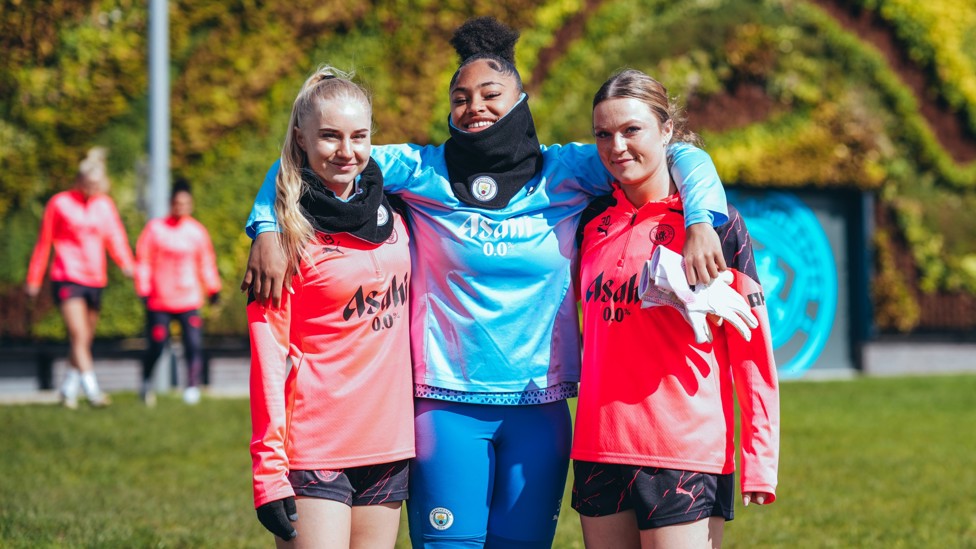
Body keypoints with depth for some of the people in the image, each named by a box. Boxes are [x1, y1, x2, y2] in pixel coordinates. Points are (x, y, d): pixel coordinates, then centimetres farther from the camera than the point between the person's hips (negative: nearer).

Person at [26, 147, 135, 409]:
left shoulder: (105, 205, 11)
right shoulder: (59, 203, -1)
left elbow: (114, 237, 6)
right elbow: (43, 243, 5)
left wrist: (125, 263, -15)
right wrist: (34, 279, 8)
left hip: (95, 279, 5)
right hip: (67, 277, -5)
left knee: (86, 338, 9)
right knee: (79, 335, -16)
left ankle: (68, 389, 21)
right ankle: (92, 390, -23)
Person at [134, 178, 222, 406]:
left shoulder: (197, 231, 7)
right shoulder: (155, 229, 0)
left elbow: (206, 262, 18)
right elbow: (143, 261, 3)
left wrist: (213, 290, 15)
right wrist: (144, 291, -2)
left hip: (189, 301, 2)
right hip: (159, 301, -1)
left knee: (194, 345, -14)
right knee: (156, 346, 3)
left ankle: (192, 388, -8)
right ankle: (146, 383, 28)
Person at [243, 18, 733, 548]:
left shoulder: (563, 172, 2)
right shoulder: (424, 171, 1)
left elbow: (681, 156, 0)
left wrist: (700, 222, -18)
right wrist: (268, 230, -12)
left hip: (540, 408, 2)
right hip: (449, 407, -1)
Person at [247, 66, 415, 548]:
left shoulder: (392, 221, 10)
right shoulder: (288, 234, -6)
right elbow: (267, 357, -9)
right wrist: (268, 471, -15)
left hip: (387, 445, 5)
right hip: (314, 452, -5)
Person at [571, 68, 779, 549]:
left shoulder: (716, 221, -3)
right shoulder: (594, 221, 10)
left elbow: (752, 346, -6)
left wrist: (759, 457, -11)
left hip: (684, 455, -5)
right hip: (599, 449, 5)